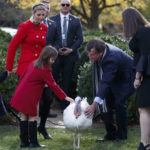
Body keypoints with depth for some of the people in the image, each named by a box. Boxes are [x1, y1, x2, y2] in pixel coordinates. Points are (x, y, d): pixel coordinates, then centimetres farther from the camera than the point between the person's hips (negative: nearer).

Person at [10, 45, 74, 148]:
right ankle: (33, 142, 3)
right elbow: (53, 85, -13)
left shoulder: (34, 64, 13)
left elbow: (23, 77, 18)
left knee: (24, 117, 11)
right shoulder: (45, 70, -13)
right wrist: (65, 97, -9)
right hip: (29, 97, -8)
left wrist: (18, 92, 25)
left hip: (20, 94, 8)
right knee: (32, 117, 0)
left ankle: (24, 142, 15)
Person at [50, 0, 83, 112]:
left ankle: (64, 107, 9)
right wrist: (56, 49, -9)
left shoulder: (76, 21, 8)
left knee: (67, 82, 4)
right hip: (55, 54, -1)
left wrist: (71, 49, -9)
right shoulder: (53, 19, 5)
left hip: (70, 55, 1)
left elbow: (80, 38, 5)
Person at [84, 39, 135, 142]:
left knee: (120, 103, -18)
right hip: (113, 79, 8)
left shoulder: (112, 59, -41)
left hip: (126, 79, -8)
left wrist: (94, 105, -53)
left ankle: (121, 135, -3)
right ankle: (110, 134, 10)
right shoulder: (98, 50, -17)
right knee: (107, 103, 2)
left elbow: (105, 82, -48)